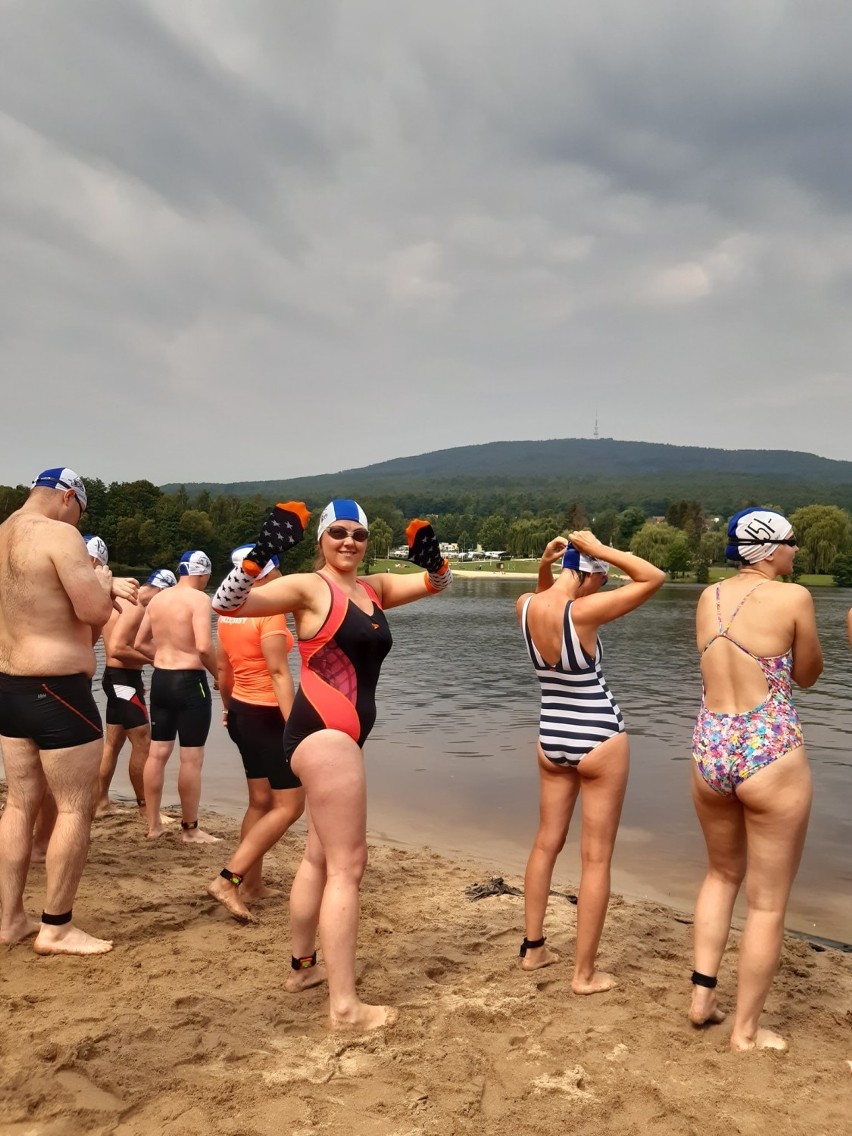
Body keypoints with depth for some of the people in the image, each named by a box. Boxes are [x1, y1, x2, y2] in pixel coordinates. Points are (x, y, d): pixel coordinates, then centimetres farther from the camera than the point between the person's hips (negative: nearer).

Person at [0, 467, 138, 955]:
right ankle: (57, 928, 10)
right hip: (57, 691, -9)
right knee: (76, 808, 2)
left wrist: (102, 587, 17)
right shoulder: (59, 534, -15)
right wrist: (104, 581, 0)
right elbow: (94, 610, -20)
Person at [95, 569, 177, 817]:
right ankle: (145, 807, 5)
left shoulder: (125, 602, 12)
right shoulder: (136, 607, -19)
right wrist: (150, 658, -18)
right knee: (142, 743, -4)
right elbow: (116, 649, -27)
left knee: (113, 743, 16)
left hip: (117, 678, 11)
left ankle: (101, 802, 24)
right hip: (123, 680, -11)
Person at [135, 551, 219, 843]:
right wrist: (219, 675, -9)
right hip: (190, 681, -7)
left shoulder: (157, 598, 8)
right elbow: (203, 647, -24)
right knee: (191, 759, 2)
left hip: (160, 679, 7)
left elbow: (140, 644, 13)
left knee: (157, 753, 14)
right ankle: (190, 830, 11)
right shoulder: (199, 599, -13)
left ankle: (154, 824, 24)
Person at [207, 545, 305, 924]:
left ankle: (252, 884, 24)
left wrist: (227, 707, 30)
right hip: (267, 716, -9)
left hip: (241, 712, 9)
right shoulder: (270, 612, -17)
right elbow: (278, 673, -23)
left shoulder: (228, 612, 6)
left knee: (261, 801, 18)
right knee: (290, 805, -2)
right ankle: (228, 879, -8)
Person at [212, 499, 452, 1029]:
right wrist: (260, 554, -32)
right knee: (348, 866, -7)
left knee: (322, 857, 22)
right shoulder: (309, 586, -8)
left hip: (341, 734, 9)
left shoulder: (374, 588, 12)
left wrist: (432, 558, -3)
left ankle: (303, 963, 40)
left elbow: (437, 583, 19)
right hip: (325, 731, -9)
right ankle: (345, 1005, 0)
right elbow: (226, 603, -17)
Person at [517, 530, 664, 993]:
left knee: (546, 843, 19)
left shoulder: (525, 607, -6)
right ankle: (584, 973, 13)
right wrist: (598, 548, -13)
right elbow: (654, 577, -14)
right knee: (596, 858, 4)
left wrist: (544, 563, 3)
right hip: (598, 740, -6)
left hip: (551, 739, 6)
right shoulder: (583, 611, -22)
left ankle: (533, 948, 30)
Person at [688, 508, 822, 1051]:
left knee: (723, 873, 27)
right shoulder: (793, 597, -10)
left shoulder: (709, 597, 5)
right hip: (770, 753, -5)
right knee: (768, 901, 10)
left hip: (710, 748, 6)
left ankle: (702, 995, 28)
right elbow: (808, 675, 3)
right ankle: (746, 1030, 21)